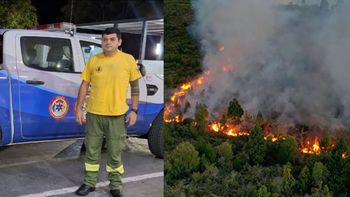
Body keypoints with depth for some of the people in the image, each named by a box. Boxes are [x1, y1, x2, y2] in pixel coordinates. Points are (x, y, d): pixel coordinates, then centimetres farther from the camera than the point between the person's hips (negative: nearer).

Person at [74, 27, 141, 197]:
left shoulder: (128, 60, -2)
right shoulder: (93, 60, 2)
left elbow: (135, 86, 2)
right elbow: (84, 85, 6)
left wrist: (134, 110, -2)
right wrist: (79, 108, 2)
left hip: (117, 115, -2)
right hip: (94, 113, 2)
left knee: (115, 154, 8)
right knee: (92, 151, 12)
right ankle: (89, 183, 28)